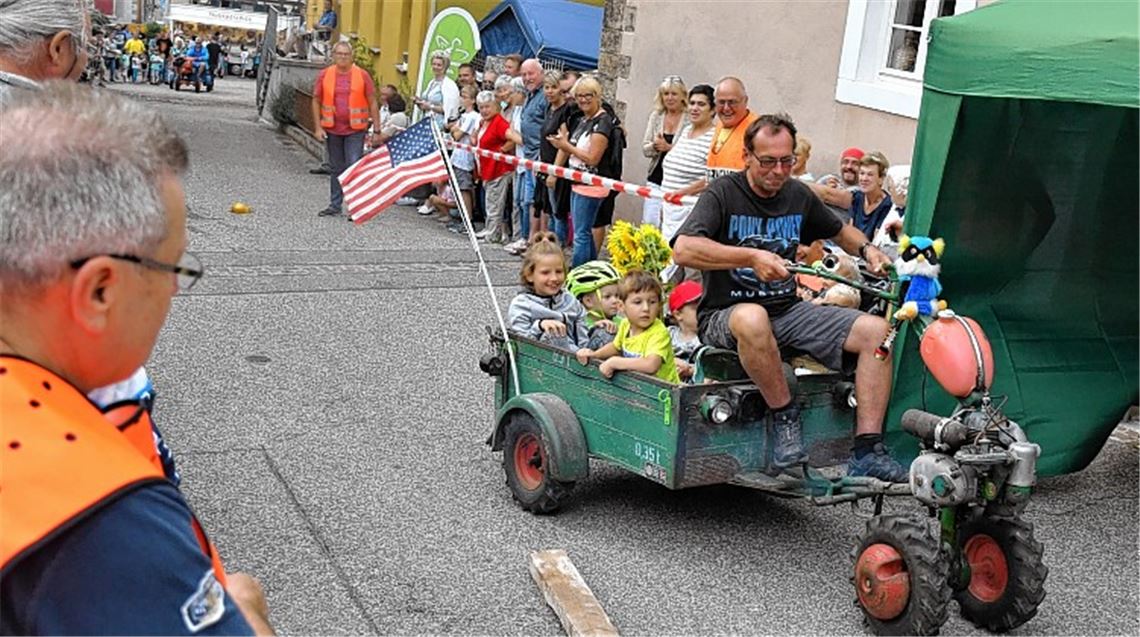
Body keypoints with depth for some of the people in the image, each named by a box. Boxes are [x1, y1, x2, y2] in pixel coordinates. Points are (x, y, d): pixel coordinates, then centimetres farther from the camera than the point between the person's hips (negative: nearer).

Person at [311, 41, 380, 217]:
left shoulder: (362, 75, -2)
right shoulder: (324, 75, 2)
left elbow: (373, 103, 1)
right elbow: (316, 101, 8)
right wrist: (318, 127, -1)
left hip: (355, 130, -3)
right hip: (332, 129, 3)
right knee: (335, 169, 12)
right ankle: (335, 205, 22)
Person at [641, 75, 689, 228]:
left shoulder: (690, 120, -8)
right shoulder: (656, 116, 8)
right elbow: (645, 149, 8)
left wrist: (669, 147, -19)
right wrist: (655, 146, -12)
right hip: (656, 179, 5)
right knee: (648, 225, 6)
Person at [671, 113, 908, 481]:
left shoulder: (798, 195, 11)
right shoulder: (723, 194, -7)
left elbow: (839, 231, 30)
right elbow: (683, 250, -24)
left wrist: (866, 249, 7)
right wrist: (752, 257, -29)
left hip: (788, 311, 6)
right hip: (726, 316, -6)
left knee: (877, 330, -11)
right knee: (753, 319, -42)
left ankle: (867, 451, -14)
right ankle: (784, 415, -19)